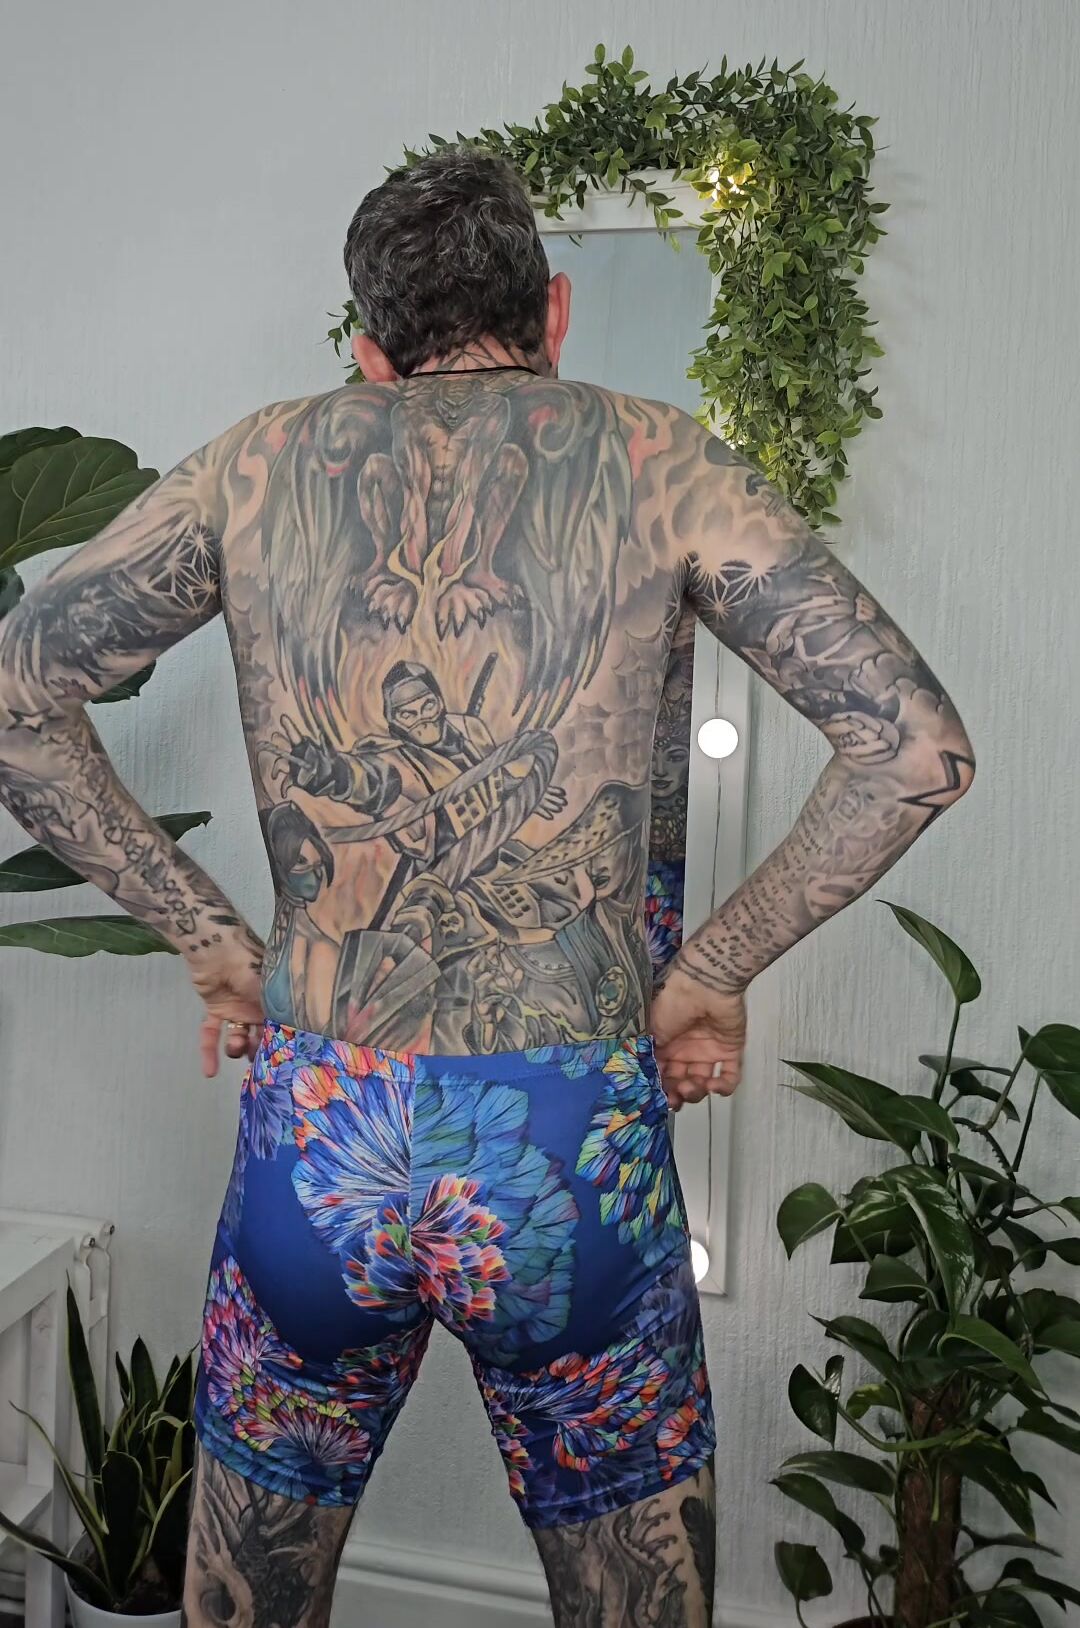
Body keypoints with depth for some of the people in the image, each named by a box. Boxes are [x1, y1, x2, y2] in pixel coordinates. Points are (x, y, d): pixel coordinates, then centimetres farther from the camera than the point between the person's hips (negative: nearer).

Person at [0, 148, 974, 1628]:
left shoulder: (261, 463, 5)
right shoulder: (654, 463, 0)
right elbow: (918, 747, -4)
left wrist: (206, 933, 9)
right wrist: (715, 972, 3)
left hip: (310, 1137, 2)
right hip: (576, 1144, -1)